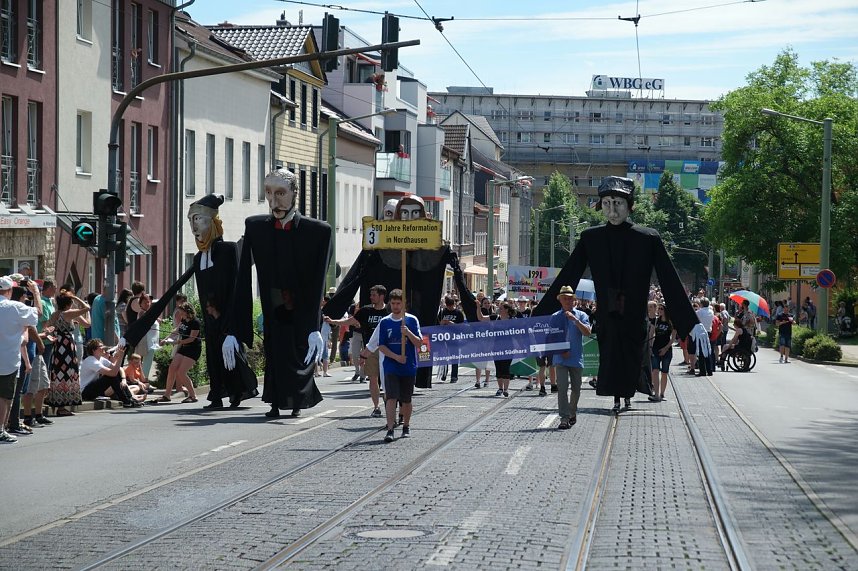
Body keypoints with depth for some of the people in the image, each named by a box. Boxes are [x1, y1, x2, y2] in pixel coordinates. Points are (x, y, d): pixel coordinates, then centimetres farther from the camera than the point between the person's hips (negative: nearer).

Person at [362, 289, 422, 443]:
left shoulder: (412, 320, 1)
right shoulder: (385, 322, 3)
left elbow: (419, 343, -3)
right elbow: (381, 346, 0)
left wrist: (408, 333, -20)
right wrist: (396, 357, -12)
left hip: (409, 367, 0)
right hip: (391, 366, 0)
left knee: (406, 400, 10)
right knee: (391, 397, -13)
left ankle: (406, 426, 29)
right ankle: (390, 429, -17)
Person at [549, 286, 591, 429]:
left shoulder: (581, 315, 5)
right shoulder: (555, 317, 7)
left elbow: (587, 332, -9)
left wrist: (575, 320, -19)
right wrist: (561, 351, -9)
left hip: (576, 358, 1)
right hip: (560, 358, -1)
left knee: (576, 388, 11)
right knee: (562, 387, -12)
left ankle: (572, 412, 34)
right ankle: (564, 418, -15)